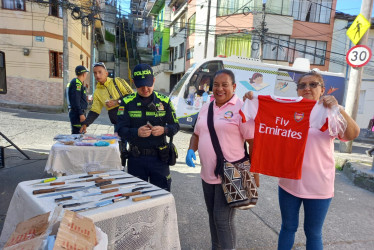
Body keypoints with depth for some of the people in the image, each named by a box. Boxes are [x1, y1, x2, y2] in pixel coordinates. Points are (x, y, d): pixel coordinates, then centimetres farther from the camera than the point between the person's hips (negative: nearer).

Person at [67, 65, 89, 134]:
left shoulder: (78, 83, 17)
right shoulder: (76, 83, -14)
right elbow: (76, 100, -21)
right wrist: (81, 114, -23)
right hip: (77, 113, -11)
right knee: (77, 133, -10)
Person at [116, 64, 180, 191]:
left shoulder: (164, 101, 3)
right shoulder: (127, 102, 0)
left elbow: (175, 126, 4)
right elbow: (121, 130, -4)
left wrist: (163, 130, -18)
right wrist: (137, 132, -24)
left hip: (159, 157, 0)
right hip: (136, 158, 0)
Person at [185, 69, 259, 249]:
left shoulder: (241, 108, -12)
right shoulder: (206, 108, 9)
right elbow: (197, 133, 18)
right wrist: (191, 150, -1)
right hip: (207, 174, 7)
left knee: (223, 219, 0)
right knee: (213, 216, 20)